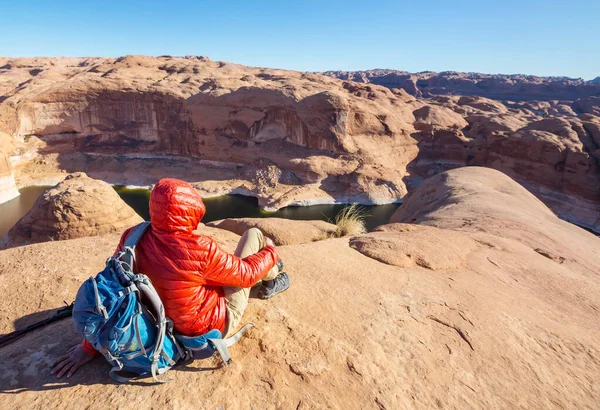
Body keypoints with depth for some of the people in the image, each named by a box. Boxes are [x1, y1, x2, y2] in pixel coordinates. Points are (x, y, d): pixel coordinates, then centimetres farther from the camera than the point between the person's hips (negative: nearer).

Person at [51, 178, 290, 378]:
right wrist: (271, 252, 2)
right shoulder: (200, 249, -32)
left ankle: (265, 279, 41)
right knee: (254, 234, 1)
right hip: (217, 324, -5)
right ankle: (271, 281, 26)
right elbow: (247, 273, -18)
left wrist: (90, 345, 2)